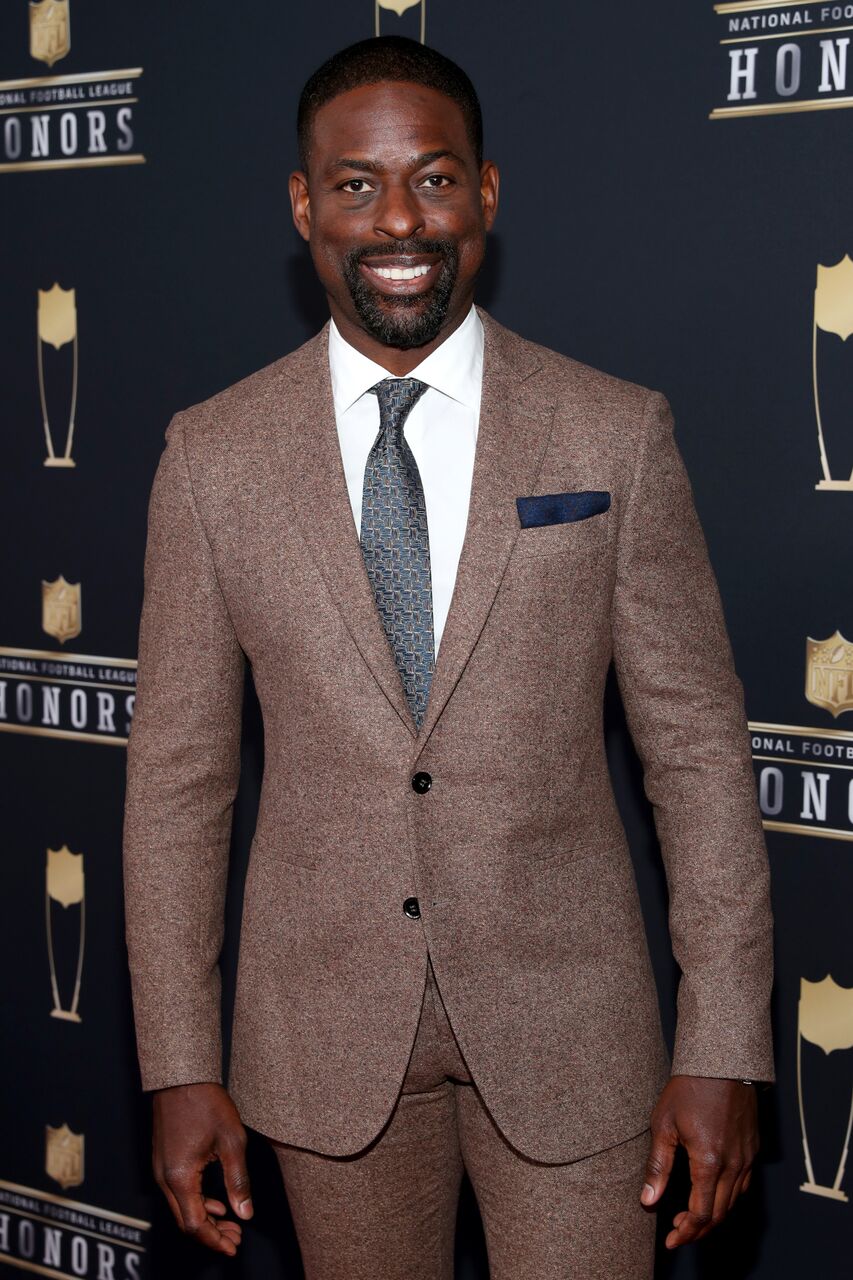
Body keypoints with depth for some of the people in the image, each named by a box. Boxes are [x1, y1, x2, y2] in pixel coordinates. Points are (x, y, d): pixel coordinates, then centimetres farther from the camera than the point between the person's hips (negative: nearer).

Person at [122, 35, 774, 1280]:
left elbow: (697, 743, -3)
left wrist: (723, 1048, -6)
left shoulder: (617, 435, -5)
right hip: (325, 1032, 1)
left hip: (566, 1020, -1)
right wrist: (181, 1065, -1)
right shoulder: (212, 455, -2)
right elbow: (177, 770, 0)